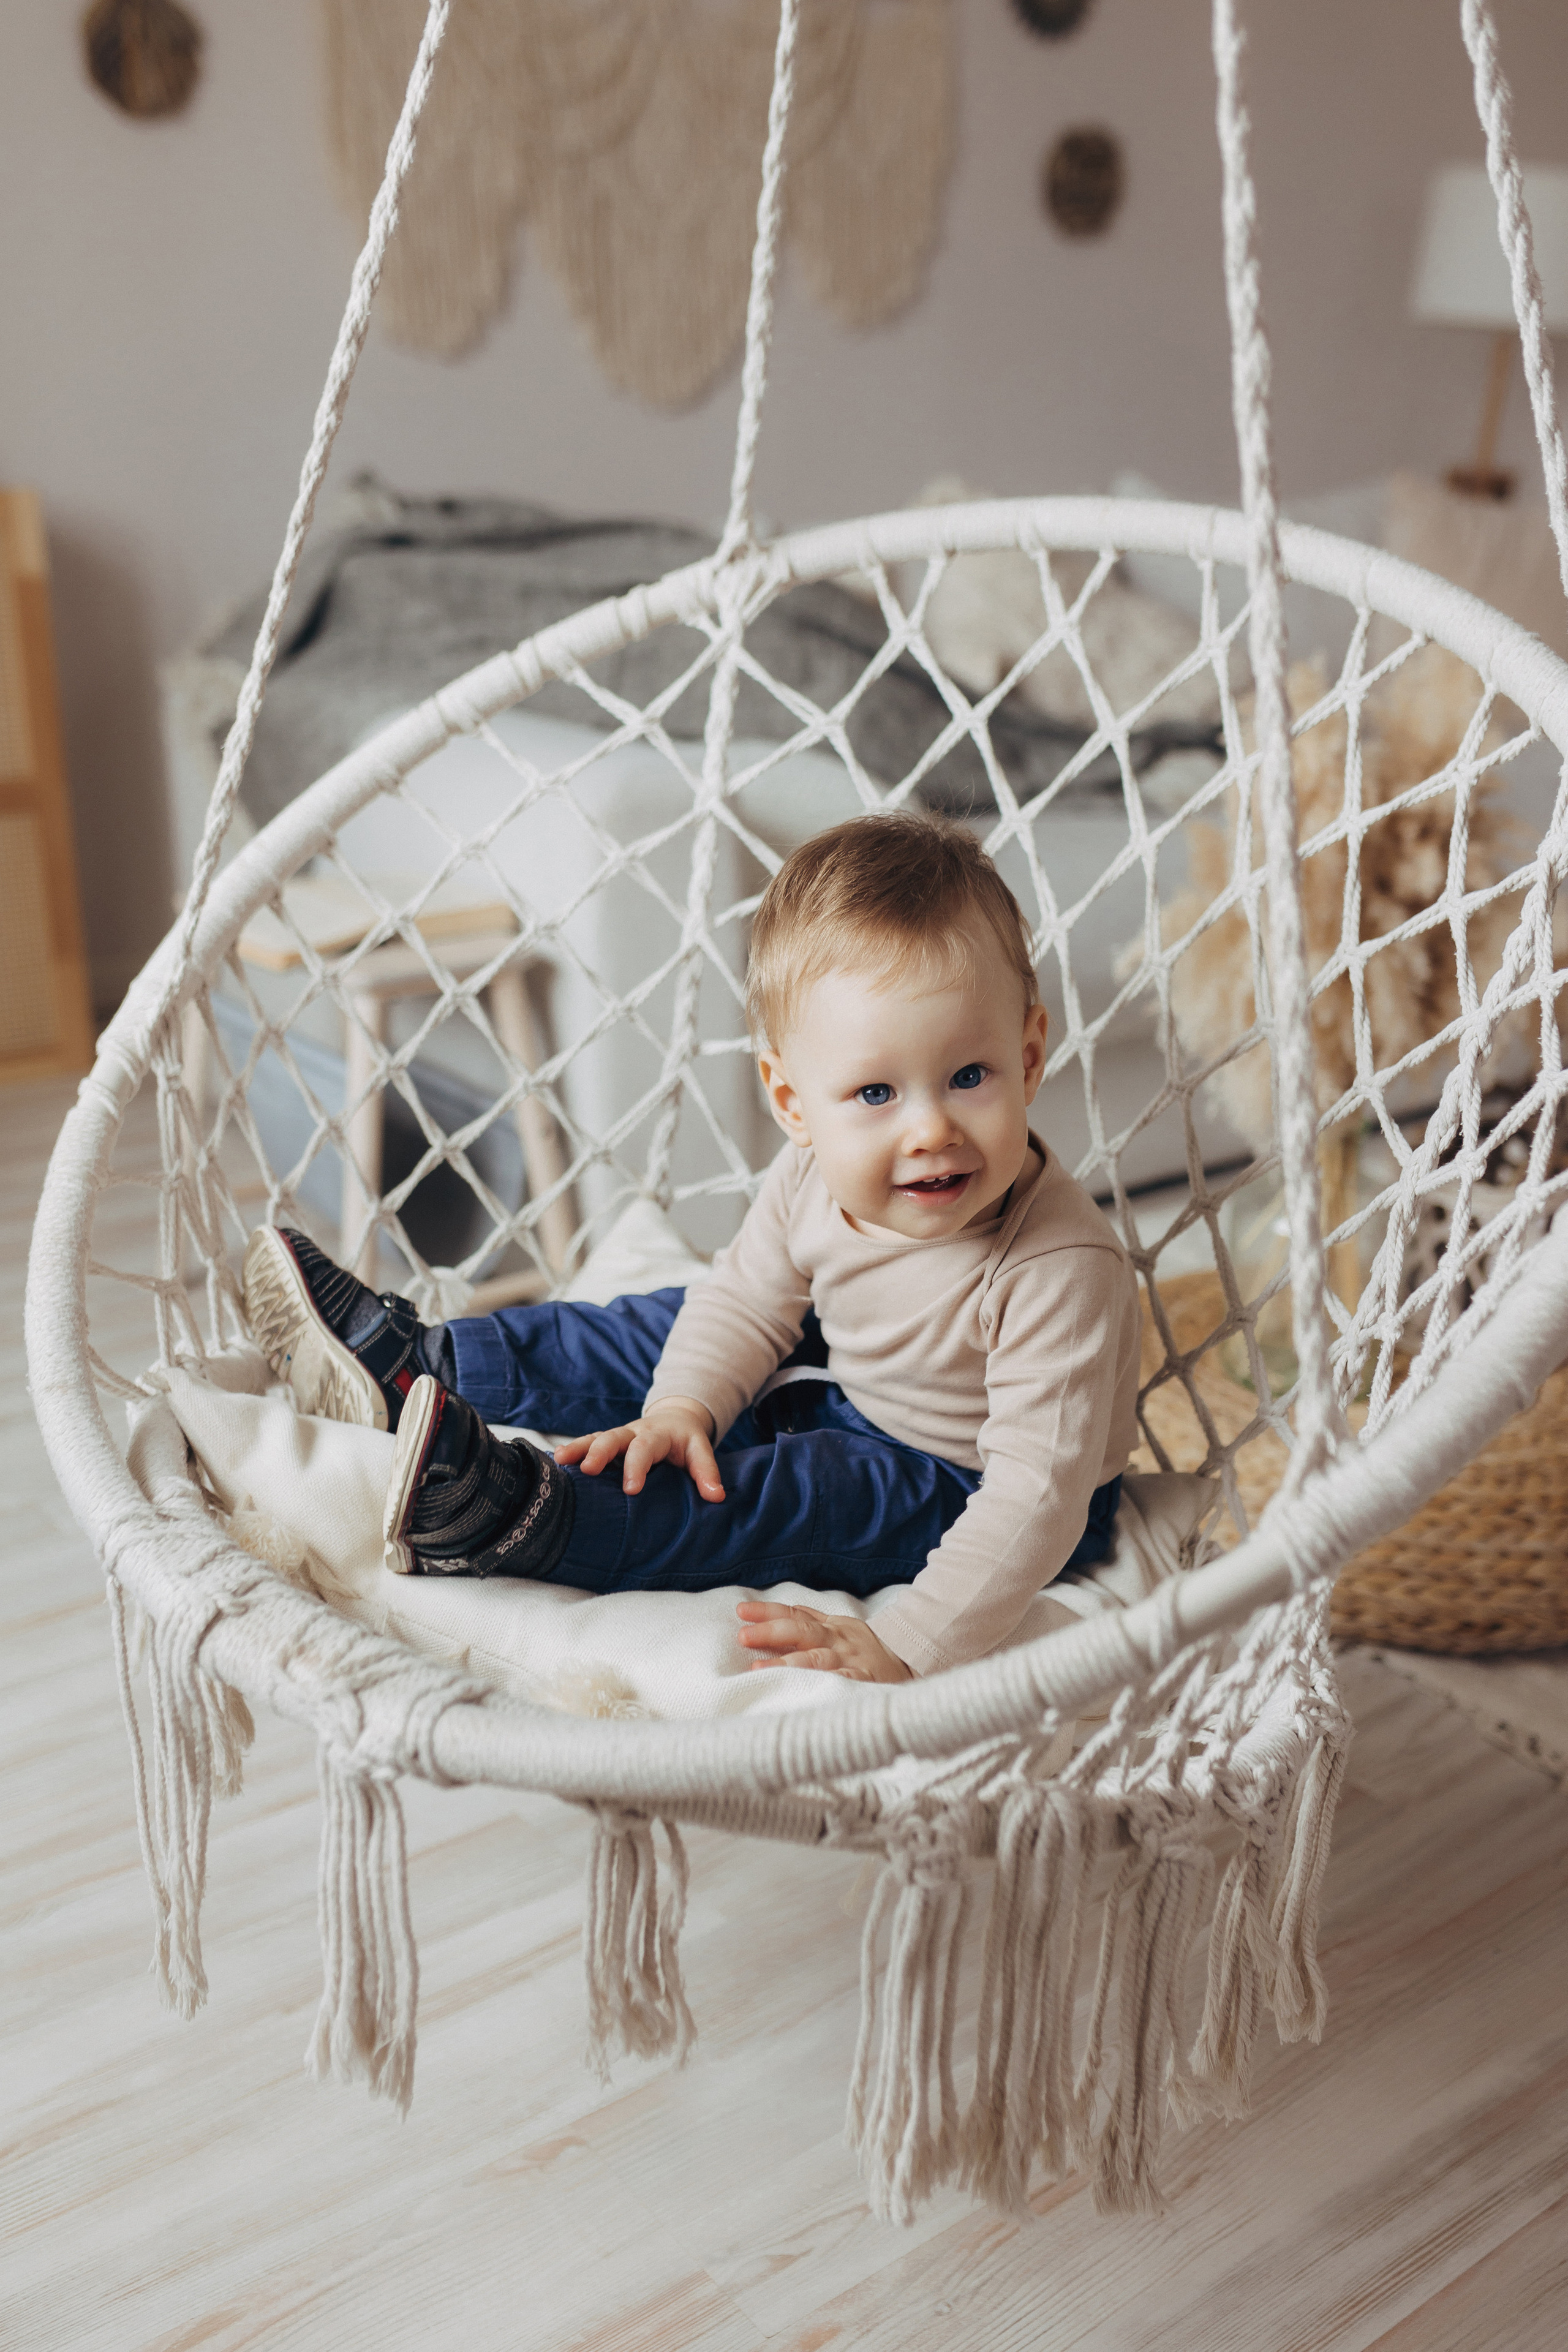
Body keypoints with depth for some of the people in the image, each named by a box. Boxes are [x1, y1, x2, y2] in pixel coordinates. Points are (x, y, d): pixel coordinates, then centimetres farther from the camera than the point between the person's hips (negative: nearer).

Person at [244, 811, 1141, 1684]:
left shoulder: (1061, 1270, -37)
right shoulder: (817, 1170, -18)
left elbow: (1039, 1495, -37)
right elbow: (751, 1295, -1)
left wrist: (907, 1647, -41)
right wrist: (682, 1404, -19)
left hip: (962, 1484, -6)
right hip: (842, 1381, 7)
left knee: (803, 1497, -29)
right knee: (666, 1334, 4)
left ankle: (514, 1514, -33)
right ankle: (419, 1369, 9)